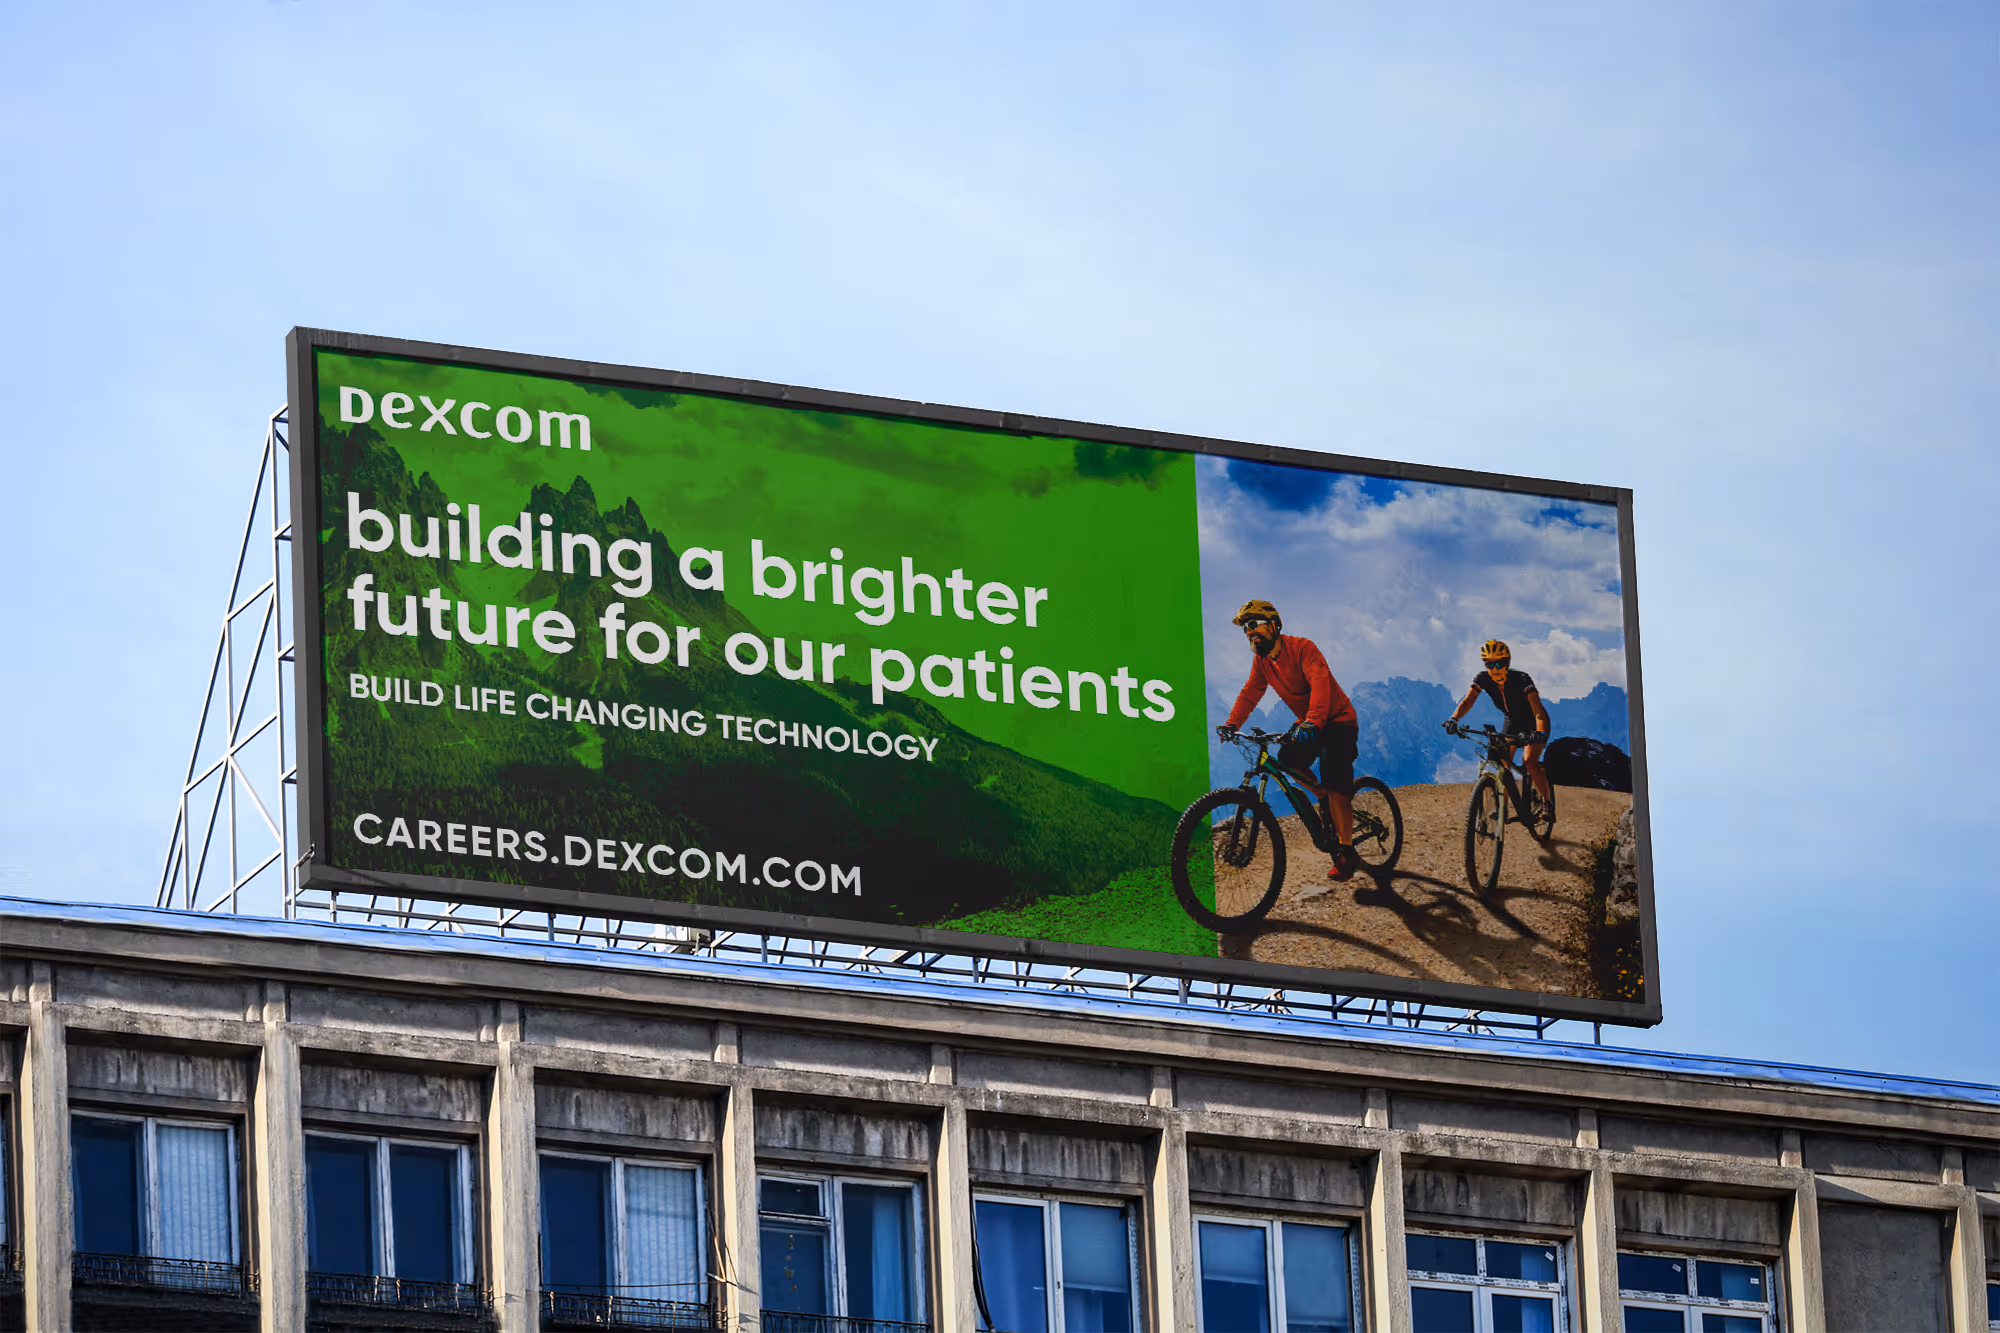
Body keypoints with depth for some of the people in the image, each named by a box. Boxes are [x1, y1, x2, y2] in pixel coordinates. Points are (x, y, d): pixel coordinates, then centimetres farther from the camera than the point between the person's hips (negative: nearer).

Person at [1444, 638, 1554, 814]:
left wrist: (1540, 733, -60)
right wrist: (1454, 719, -46)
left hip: (1533, 724, -5)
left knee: (1530, 763, -23)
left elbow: (1538, 712, -41)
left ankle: (1548, 803, -9)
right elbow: (1468, 701, -25)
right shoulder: (1483, 679, -18)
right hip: (1513, 722, 5)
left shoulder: (1521, 680, -33)